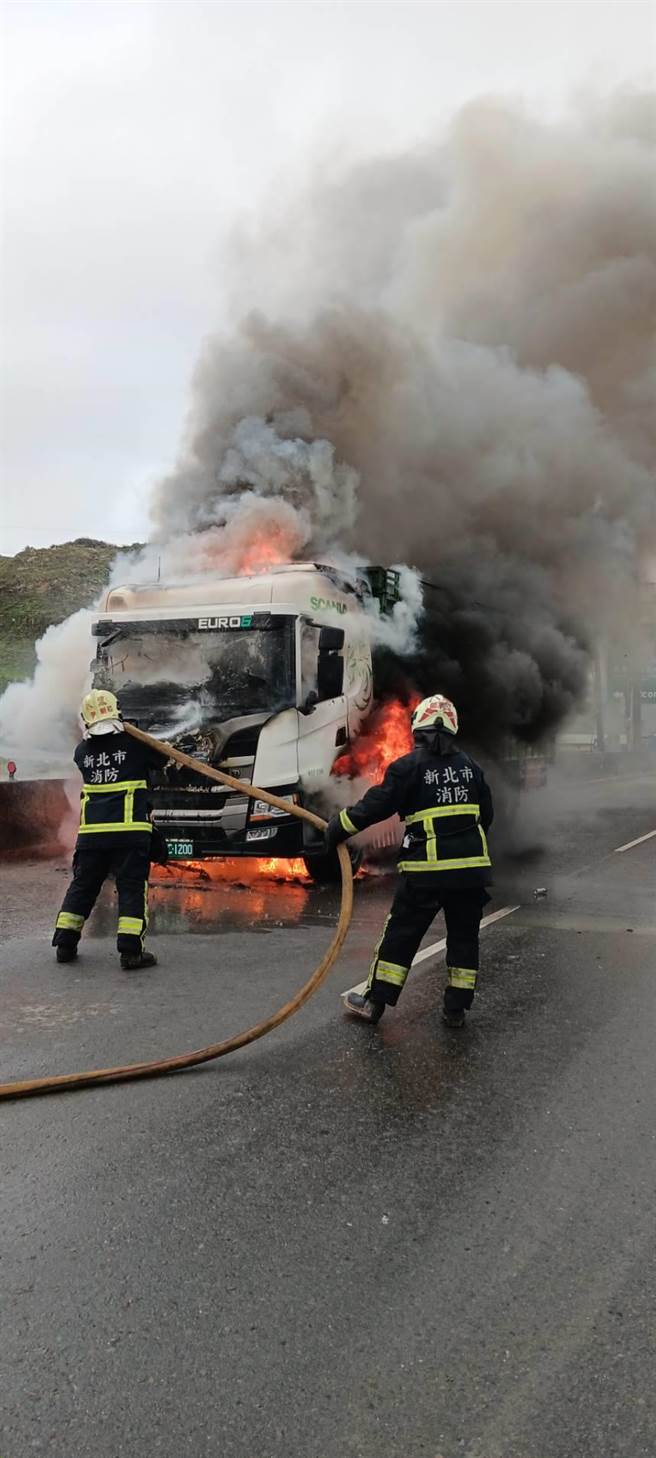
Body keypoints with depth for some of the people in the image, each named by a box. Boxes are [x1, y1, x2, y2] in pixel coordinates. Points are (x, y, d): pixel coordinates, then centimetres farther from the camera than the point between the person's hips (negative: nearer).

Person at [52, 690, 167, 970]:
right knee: (132, 887, 0)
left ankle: (65, 944, 19)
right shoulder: (135, 744, -2)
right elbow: (162, 757, 10)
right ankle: (130, 950, -6)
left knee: (82, 885, 16)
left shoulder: (82, 751, 8)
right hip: (130, 830, -4)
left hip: (91, 832, 4)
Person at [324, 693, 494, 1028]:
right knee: (464, 936, 14)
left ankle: (374, 1001, 13)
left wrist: (338, 828, 0)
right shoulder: (470, 765, 10)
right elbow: (486, 814, 16)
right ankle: (456, 1008, 19)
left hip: (427, 870, -4)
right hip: (472, 868, 4)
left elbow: (376, 806, -10)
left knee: (401, 934, 6)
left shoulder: (409, 765, -6)